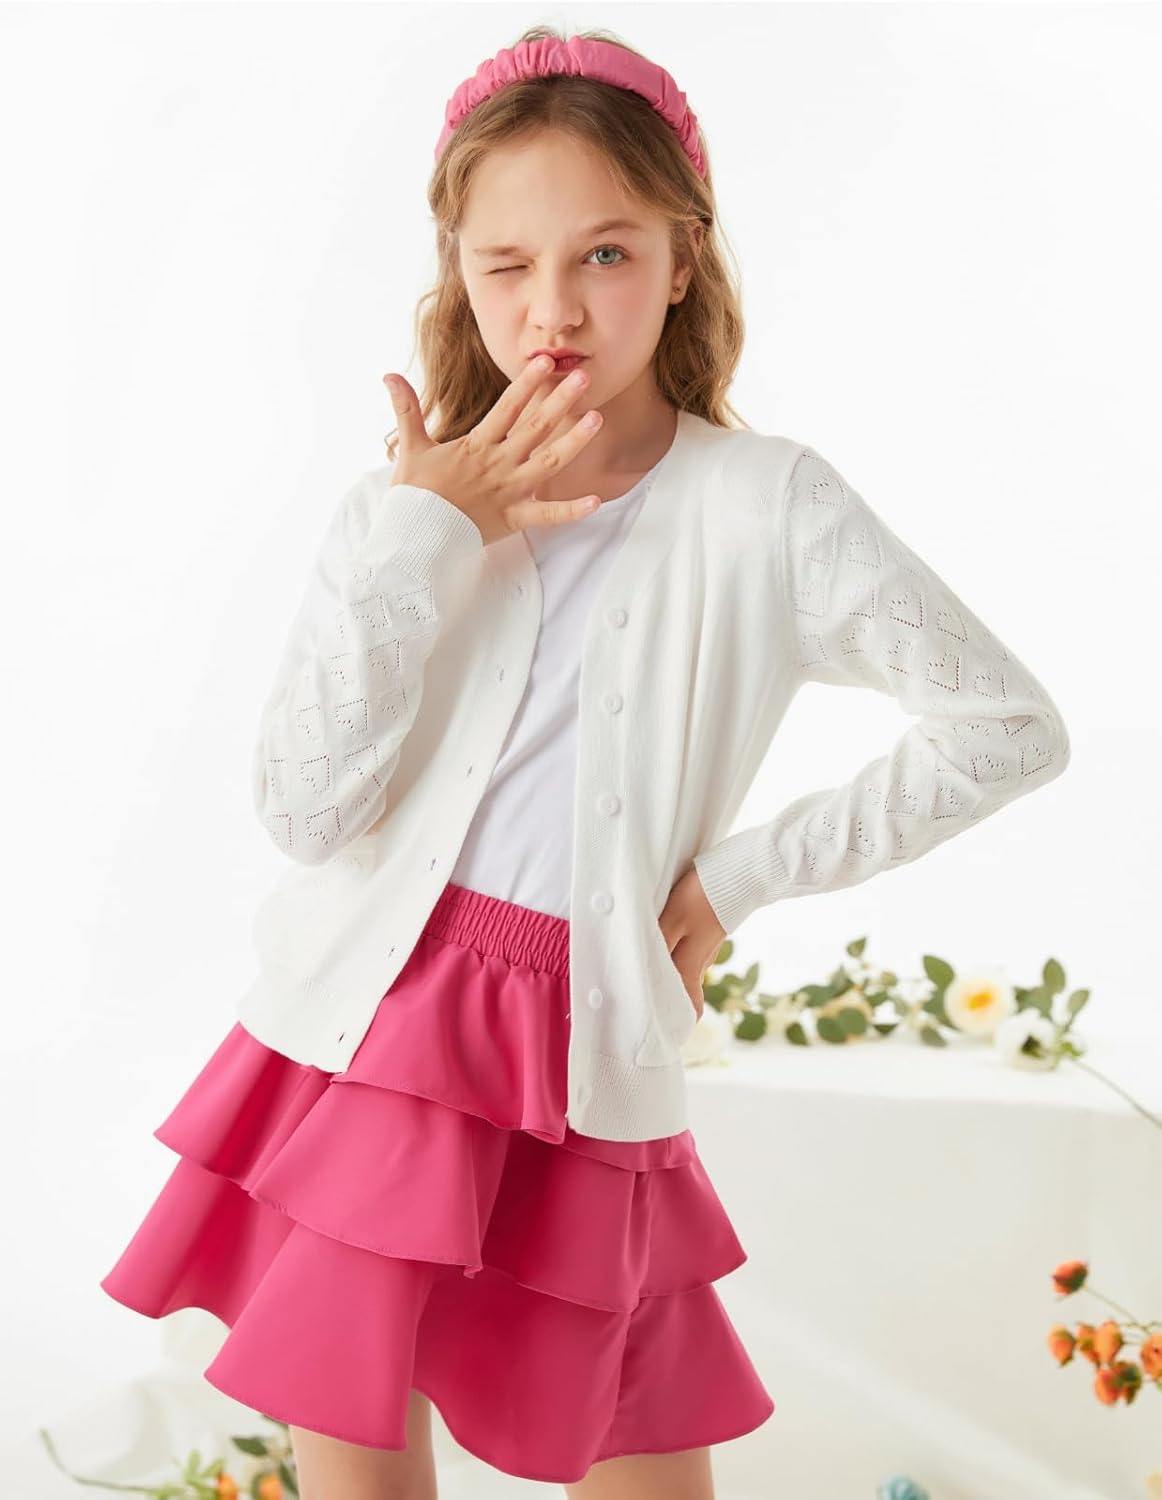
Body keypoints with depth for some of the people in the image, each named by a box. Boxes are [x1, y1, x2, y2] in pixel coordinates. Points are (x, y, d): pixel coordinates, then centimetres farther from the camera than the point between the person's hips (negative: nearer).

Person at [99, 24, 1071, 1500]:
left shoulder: (765, 508, -6)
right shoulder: (424, 499, 0)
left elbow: (1007, 726, -3)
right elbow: (305, 809, -9)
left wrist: (743, 873, -3)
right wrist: (417, 535, -14)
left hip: (585, 1050, -1)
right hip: (370, 1028, 2)